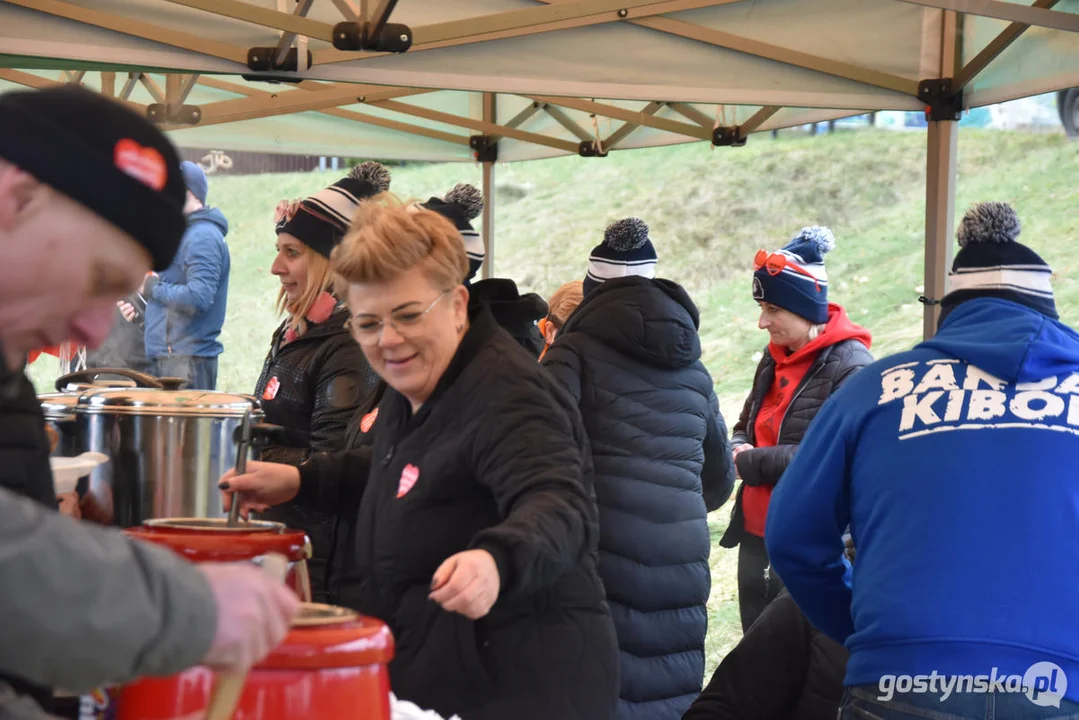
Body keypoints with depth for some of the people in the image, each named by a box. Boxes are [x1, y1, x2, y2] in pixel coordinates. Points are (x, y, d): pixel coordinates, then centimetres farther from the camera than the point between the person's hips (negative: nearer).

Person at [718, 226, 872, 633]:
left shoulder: (850, 366, -14)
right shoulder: (775, 359, 11)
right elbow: (747, 427, 23)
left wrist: (753, 463, -16)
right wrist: (739, 450, -2)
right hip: (756, 538, 8)